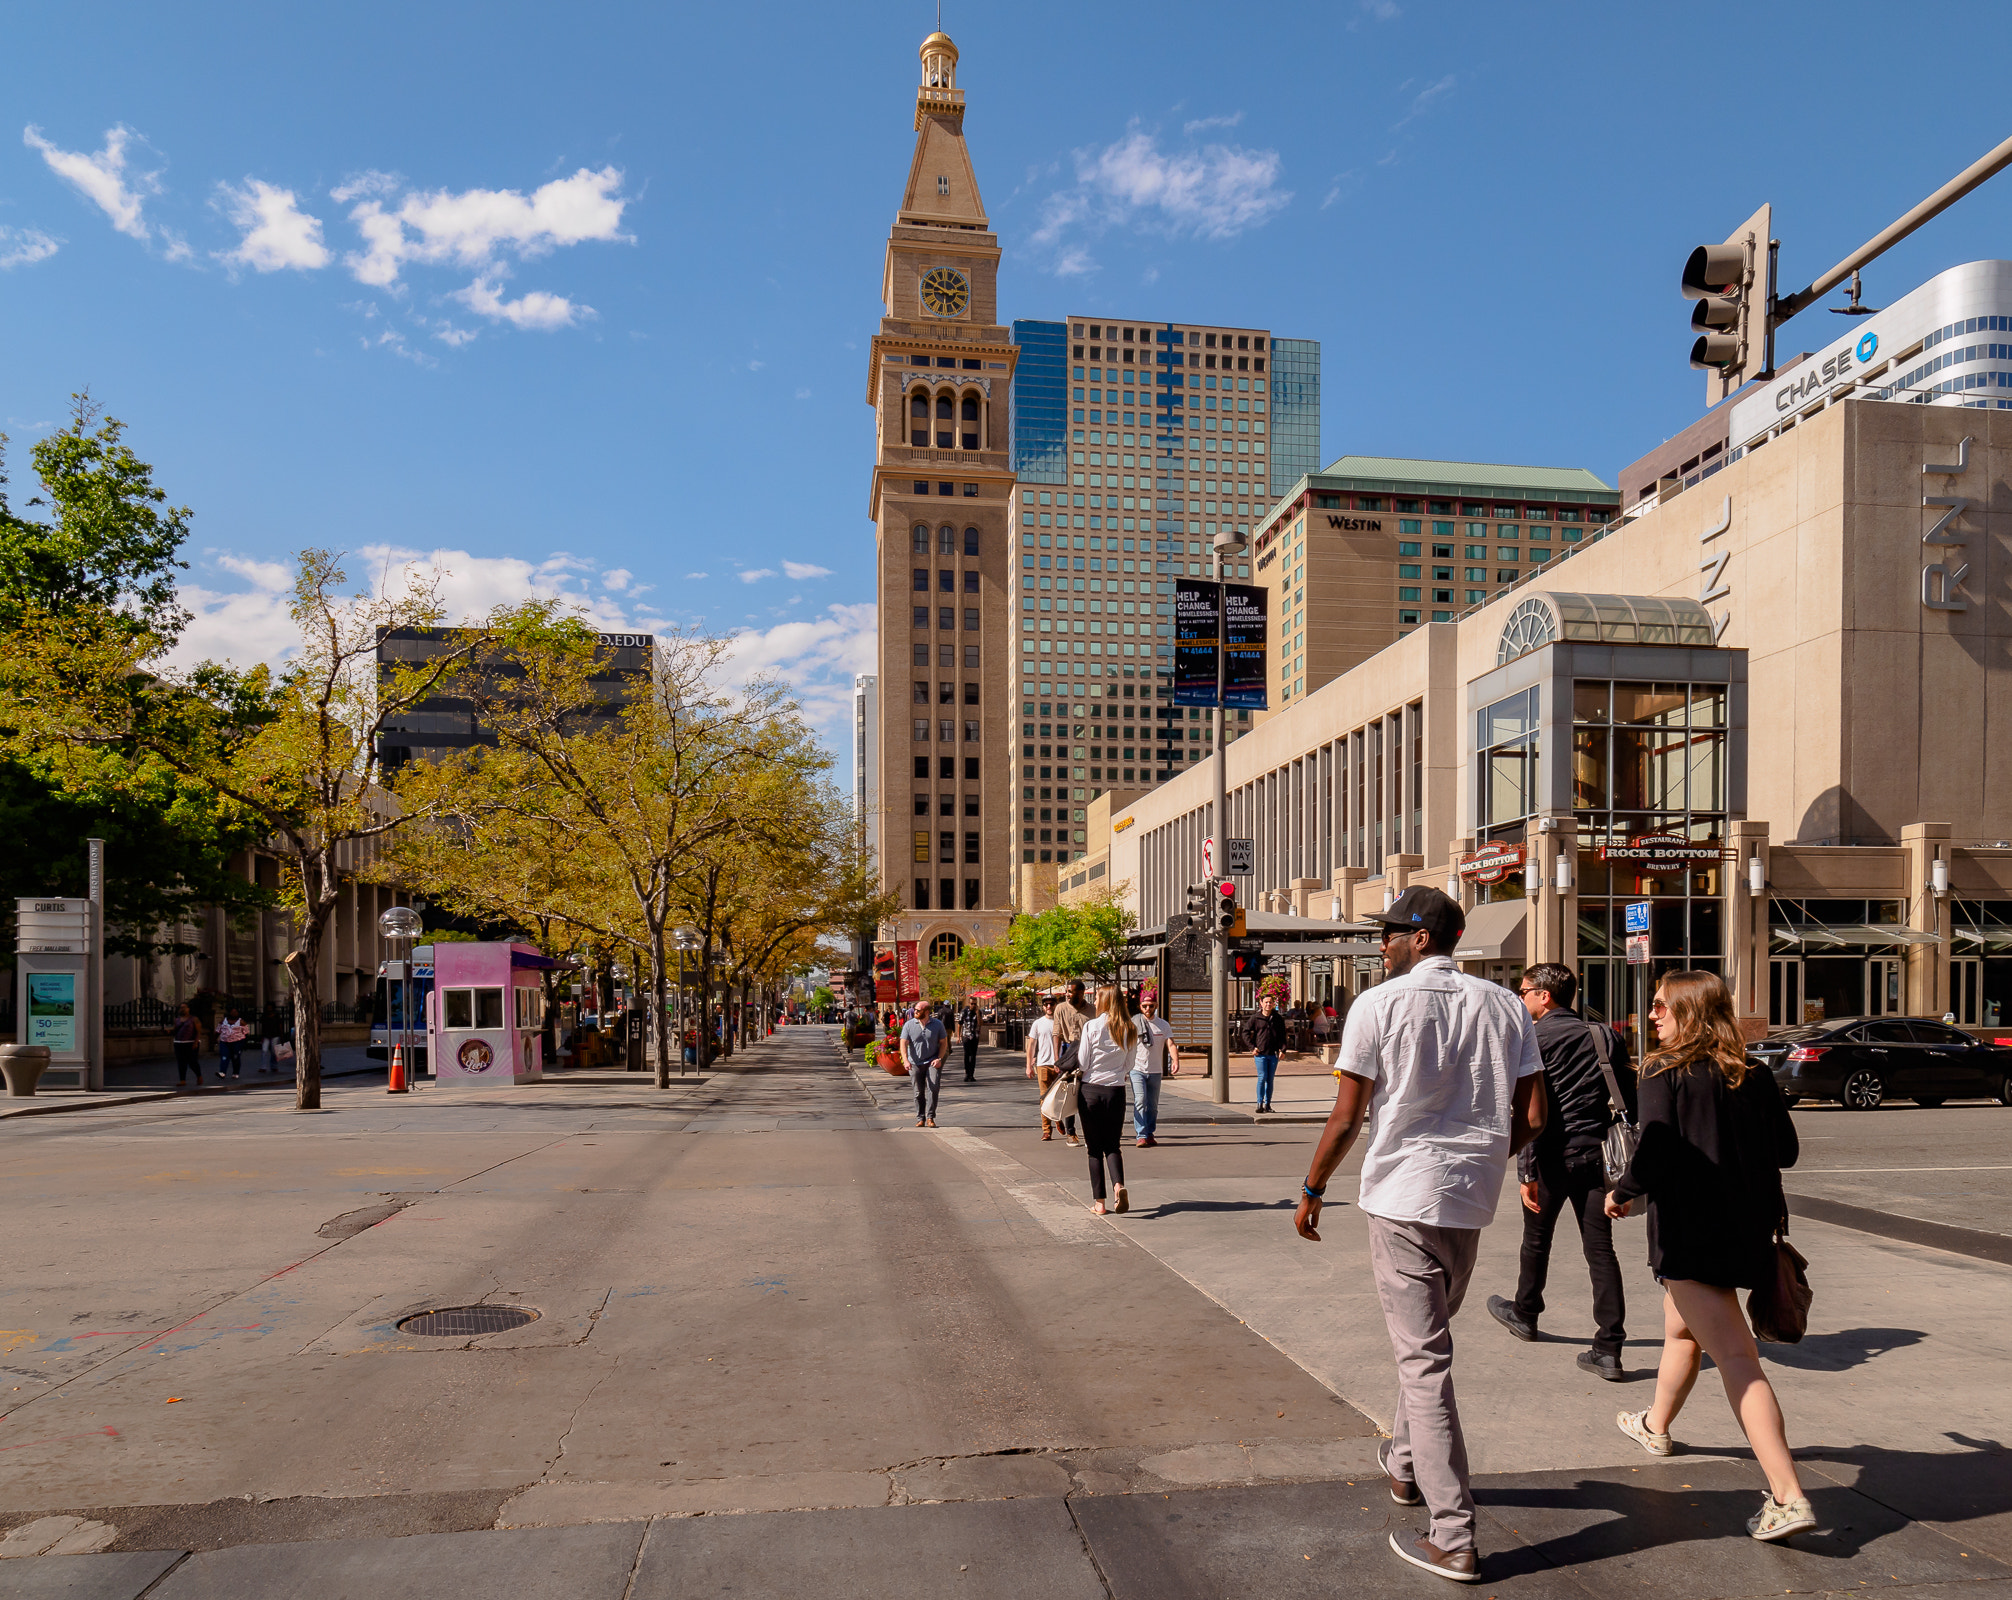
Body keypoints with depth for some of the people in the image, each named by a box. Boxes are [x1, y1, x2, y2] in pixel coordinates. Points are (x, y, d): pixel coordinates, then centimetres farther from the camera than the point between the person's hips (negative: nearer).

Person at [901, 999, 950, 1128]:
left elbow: (944, 1043, 6)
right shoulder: (908, 1025, -1)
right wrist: (906, 1061, -22)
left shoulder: (937, 1025, 0)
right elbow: (903, 1044, -7)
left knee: (933, 1087, -16)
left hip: (933, 1062, -1)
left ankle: (930, 1117, -11)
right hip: (915, 1063, 1)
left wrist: (939, 1058, -8)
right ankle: (920, 1119, 15)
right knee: (919, 1092, 4)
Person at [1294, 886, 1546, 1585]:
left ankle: (1453, 1538, 3)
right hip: (1471, 1200, 5)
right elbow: (1532, 1118, 2)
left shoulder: (1379, 1004, -9)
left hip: (1402, 1196, -5)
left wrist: (1312, 1191, 5)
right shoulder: (1503, 1005, 4)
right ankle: (1404, 1464, 42)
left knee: (1423, 1360, 0)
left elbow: (1346, 1118, -8)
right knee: (1428, 1338, 24)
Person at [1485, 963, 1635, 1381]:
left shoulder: (1534, 1040, -9)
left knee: (1537, 1239, 17)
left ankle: (1525, 1313, 37)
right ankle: (1609, 1349, -2)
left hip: (1554, 1157, -4)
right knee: (1600, 1249, 3)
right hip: (1596, 1156, 4)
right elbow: (1628, 1101, 9)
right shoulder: (1604, 1036, 7)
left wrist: (1527, 1172, -13)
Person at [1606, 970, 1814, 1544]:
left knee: (1736, 1358, -10)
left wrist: (1621, 1192, -3)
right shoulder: (1755, 1077, 5)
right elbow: (1786, 1150, 9)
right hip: (1744, 1231, 8)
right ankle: (1656, 1426, 47)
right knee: (1681, 1329, 27)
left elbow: (1654, 1155, -21)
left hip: (1690, 1235, -8)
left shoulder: (1665, 1073, -13)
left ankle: (1788, 1496, -15)